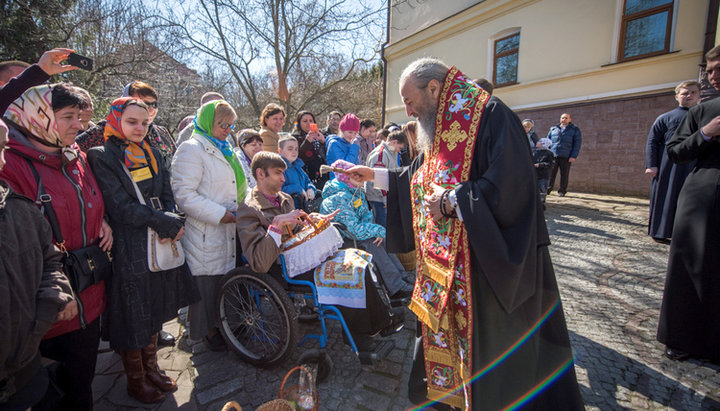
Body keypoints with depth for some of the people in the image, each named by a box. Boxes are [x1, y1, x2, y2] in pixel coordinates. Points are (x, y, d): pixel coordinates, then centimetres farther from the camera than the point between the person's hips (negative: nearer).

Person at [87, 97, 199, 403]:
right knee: (133, 313, 6)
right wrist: (166, 222, -16)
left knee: (155, 309, 16)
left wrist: (173, 220, -10)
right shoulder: (101, 157, -6)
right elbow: (121, 207, -15)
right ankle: (135, 381, 26)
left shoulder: (153, 154, 13)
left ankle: (151, 368, 34)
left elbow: (167, 195, 9)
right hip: (130, 248, -6)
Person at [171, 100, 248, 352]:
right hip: (204, 234, -8)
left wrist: (238, 211, 14)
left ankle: (221, 324, 32)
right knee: (206, 281, 4)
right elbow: (184, 194, -20)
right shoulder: (191, 150, -11)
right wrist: (219, 214, -19)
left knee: (225, 277, 14)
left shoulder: (224, 150, 19)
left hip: (227, 230, 8)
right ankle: (207, 330, 23)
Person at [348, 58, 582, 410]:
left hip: (486, 266, -8)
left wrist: (451, 201, -21)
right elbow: (417, 178, 21)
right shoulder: (438, 131, 10)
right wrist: (375, 176, 17)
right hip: (444, 265, 8)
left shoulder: (491, 117, -17)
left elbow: (508, 186, -27)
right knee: (445, 330, 21)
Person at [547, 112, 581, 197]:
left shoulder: (575, 130, 9)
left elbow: (577, 143, 3)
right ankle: (547, 189, 7)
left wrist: (574, 156, -8)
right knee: (550, 174, -1)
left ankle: (562, 191, 10)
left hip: (566, 157, -1)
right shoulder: (553, 129, 16)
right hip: (553, 155, 2)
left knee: (564, 175, 2)